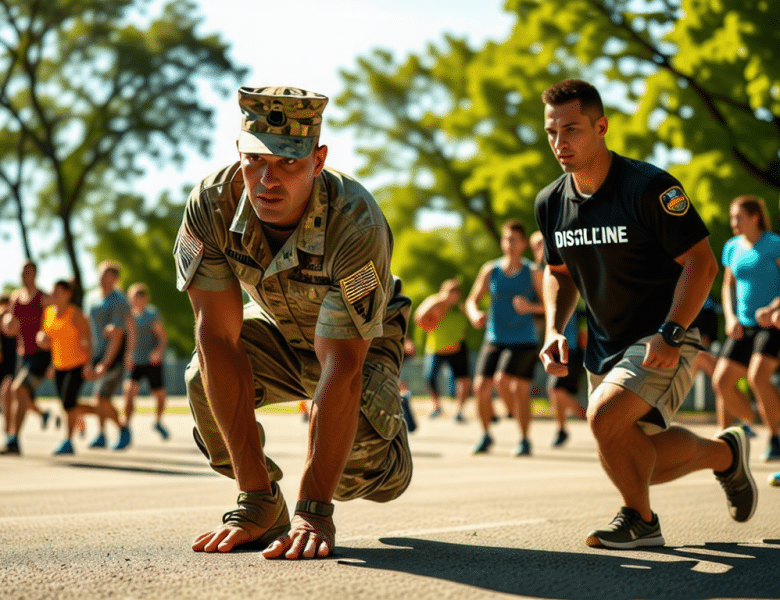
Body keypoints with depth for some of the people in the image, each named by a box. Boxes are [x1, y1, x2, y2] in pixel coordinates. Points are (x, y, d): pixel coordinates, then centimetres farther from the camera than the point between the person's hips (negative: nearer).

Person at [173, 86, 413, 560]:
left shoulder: (355, 223, -38)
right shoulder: (210, 205, -29)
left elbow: (341, 367, -41)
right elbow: (218, 335, -31)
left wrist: (315, 511, -46)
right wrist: (254, 496, -36)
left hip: (361, 344, -2)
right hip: (278, 334, 3)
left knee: (364, 463, -27)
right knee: (204, 379, -28)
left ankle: (389, 430, 12)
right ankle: (265, 508, -2)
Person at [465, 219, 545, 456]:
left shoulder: (533, 273, 0)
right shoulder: (490, 270, 6)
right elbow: (472, 300, 7)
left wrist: (530, 307, -18)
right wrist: (475, 314, -16)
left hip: (522, 341, -3)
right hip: (494, 339, 3)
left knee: (502, 380, -20)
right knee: (481, 386, -7)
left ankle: (524, 439, -3)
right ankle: (485, 436, 18)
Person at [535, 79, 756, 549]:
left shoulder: (650, 188, -20)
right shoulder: (551, 203, 0)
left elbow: (702, 261, -18)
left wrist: (670, 334, -26)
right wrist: (555, 330, -1)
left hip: (662, 342, -7)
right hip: (605, 347, 7)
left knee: (606, 415, -28)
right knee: (639, 460, 11)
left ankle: (639, 519, -2)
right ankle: (725, 453, 38)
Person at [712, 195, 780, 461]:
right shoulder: (732, 248, 11)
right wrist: (730, 317, 5)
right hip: (744, 326, 6)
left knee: (758, 376, -27)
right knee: (722, 381, -4)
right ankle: (750, 423, 20)